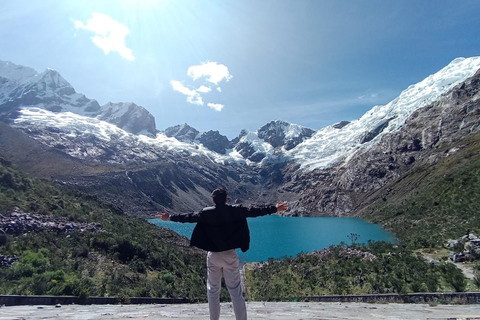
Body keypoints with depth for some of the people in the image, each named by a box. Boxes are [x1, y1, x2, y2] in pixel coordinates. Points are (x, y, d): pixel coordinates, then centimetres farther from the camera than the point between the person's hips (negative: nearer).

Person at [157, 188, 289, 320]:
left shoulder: (206, 213, -5)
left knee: (213, 291, 16)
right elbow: (254, 211, -3)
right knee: (236, 292, 6)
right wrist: (275, 209, 5)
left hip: (213, 255, 1)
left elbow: (187, 217, 3)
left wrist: (169, 217, 18)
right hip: (230, 255, 0)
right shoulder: (235, 211, -7)